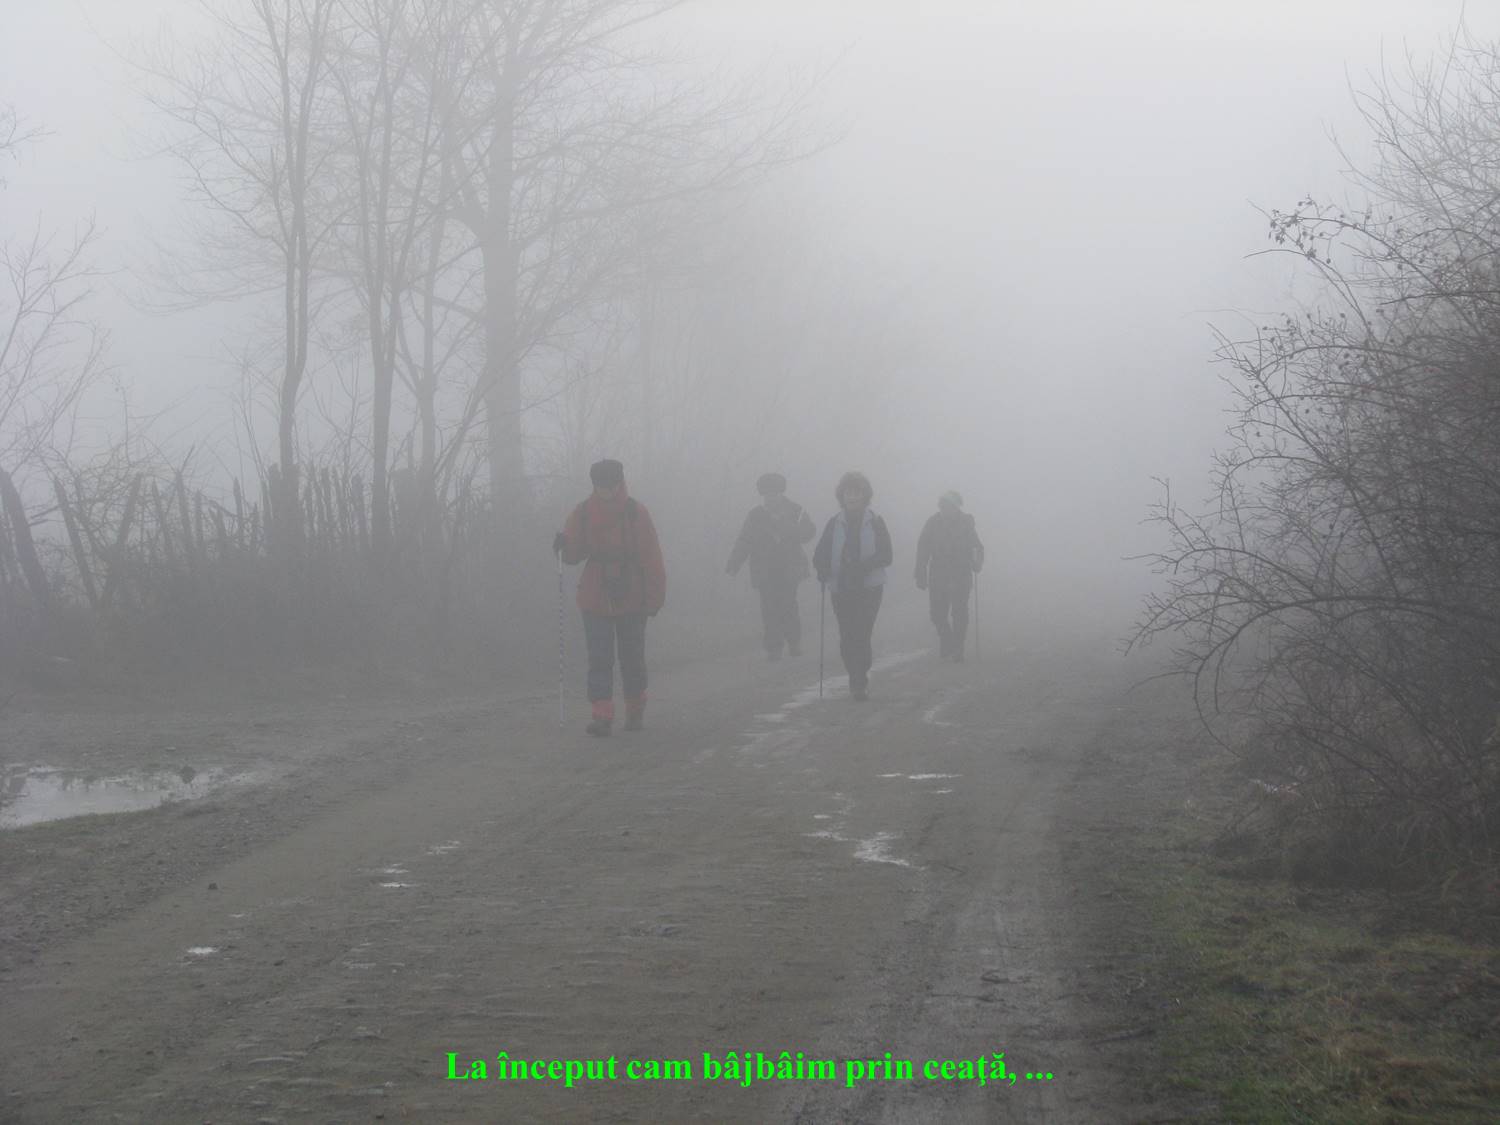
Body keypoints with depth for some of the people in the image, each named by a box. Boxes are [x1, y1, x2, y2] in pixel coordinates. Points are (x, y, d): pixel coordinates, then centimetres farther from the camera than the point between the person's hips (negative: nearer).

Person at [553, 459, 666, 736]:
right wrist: (563, 544, -18)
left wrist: (655, 597, -10)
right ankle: (600, 716, -10)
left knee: (632, 658, 9)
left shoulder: (636, 512, -6)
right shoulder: (583, 513, 0)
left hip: (631, 598, -1)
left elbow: (652, 558, -6)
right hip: (595, 599, 1)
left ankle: (636, 710, 28)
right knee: (599, 659, -7)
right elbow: (574, 554, 5)